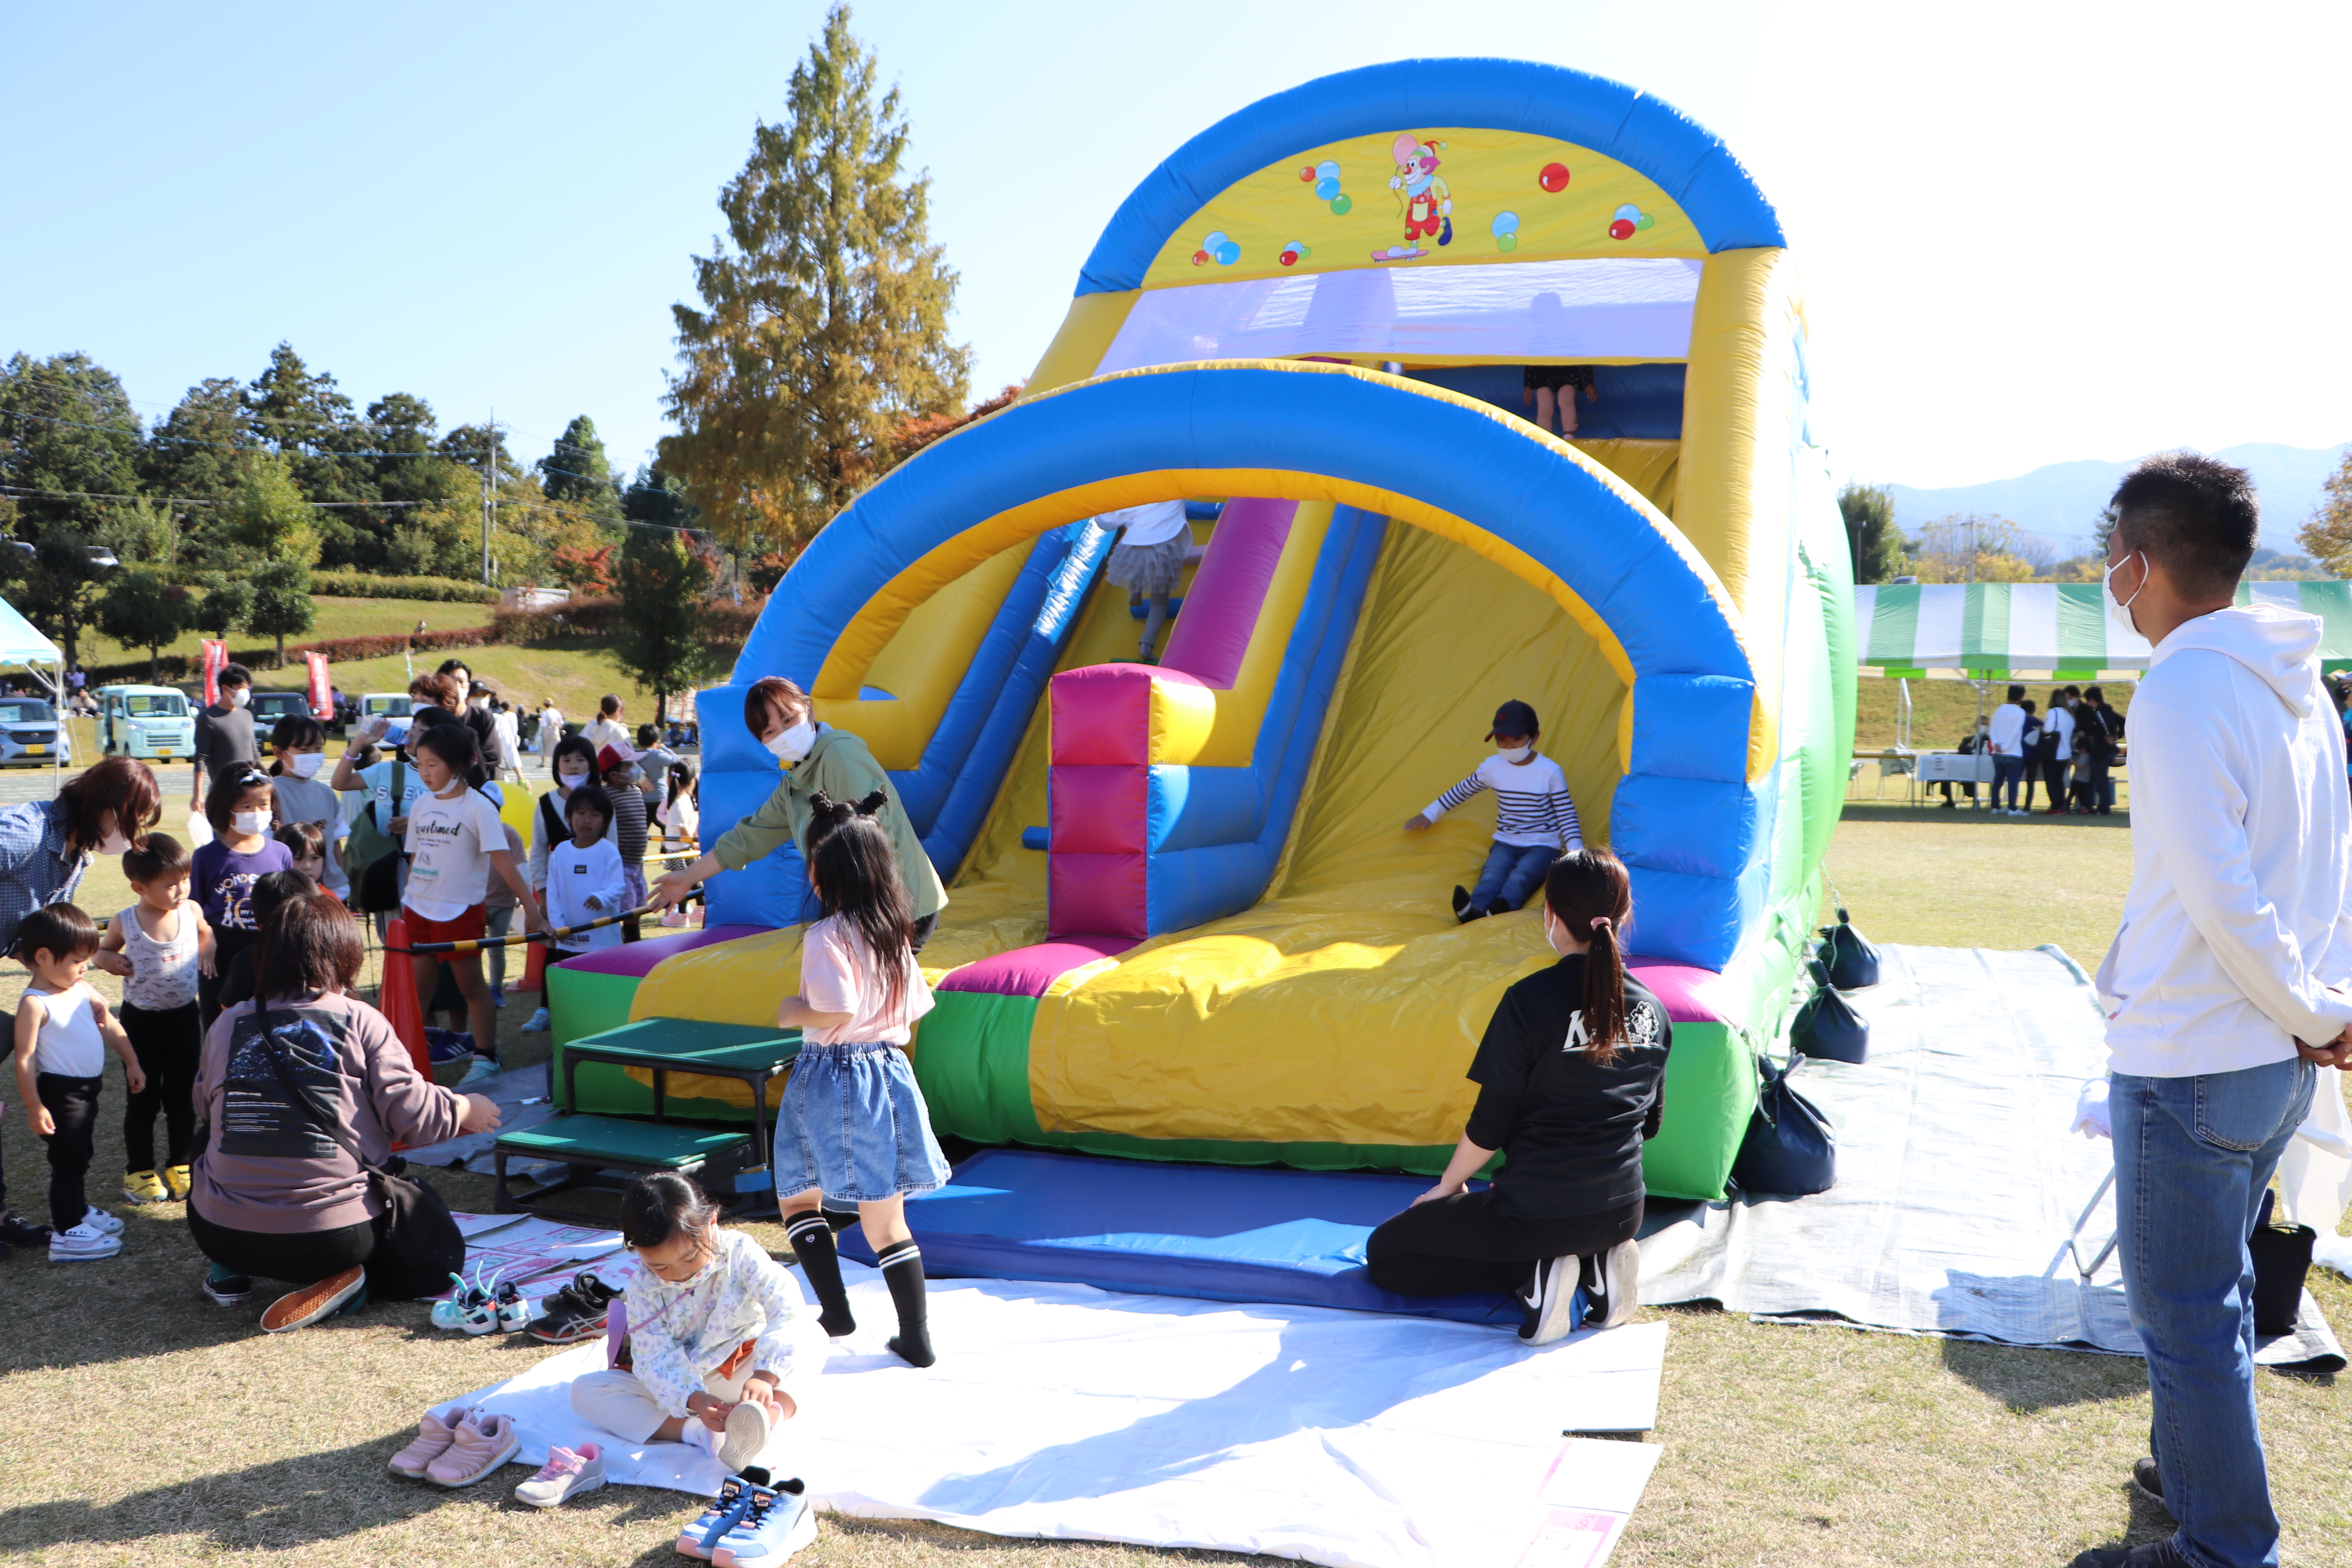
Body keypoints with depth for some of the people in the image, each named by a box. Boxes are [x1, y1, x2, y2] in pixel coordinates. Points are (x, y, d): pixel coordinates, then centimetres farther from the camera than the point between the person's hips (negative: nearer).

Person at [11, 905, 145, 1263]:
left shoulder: (81, 990, 4)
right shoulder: (35, 1004, -21)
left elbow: (110, 1026, 15)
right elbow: (25, 1059, -21)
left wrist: (132, 1062, 16)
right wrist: (36, 1108, -21)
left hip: (88, 1088, 9)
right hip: (60, 1093, -9)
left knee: (81, 1155, 22)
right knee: (68, 1162, -2)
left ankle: (78, 1211, 39)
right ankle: (66, 1234, 7)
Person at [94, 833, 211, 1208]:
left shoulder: (191, 911, -8)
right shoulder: (124, 923, -13)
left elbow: (206, 933, 15)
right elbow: (102, 950, 5)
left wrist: (204, 954, -3)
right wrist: (108, 959, -16)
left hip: (184, 1015, 2)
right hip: (141, 1019, -2)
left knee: (183, 1097, 11)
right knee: (143, 1100, 8)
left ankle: (180, 1165, 26)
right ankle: (140, 1171, 21)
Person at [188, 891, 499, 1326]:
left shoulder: (226, 1025, 4)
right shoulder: (361, 1021, -5)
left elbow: (204, 1111, 19)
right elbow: (413, 1117, -7)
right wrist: (467, 1110, 13)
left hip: (223, 1234, 3)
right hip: (333, 1235, -3)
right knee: (437, 1258, 21)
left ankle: (228, 1274, 22)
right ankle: (339, 1281, -4)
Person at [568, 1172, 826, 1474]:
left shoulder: (739, 1252, -17)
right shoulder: (643, 1289, -13)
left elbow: (787, 1308, -29)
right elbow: (656, 1359, -19)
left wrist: (764, 1376, -44)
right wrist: (692, 1399, -39)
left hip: (743, 1374, -1)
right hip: (678, 1388, 2)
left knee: (811, 1336, -26)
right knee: (585, 1390, -20)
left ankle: (770, 1418, -53)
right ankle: (696, 1432, -34)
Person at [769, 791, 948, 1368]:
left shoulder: (827, 937, -16)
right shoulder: (897, 934, 6)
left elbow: (836, 1011, -26)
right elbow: (911, 1011, 10)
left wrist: (792, 1012, -9)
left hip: (830, 1077, -6)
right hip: (889, 1071, 6)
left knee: (798, 1197, 16)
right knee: (887, 1220, 10)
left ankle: (835, 1310, 10)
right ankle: (916, 1338, 10)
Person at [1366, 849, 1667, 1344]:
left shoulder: (1532, 1000, -17)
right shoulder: (1652, 1009, 2)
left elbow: (1489, 1125, -11)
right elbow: (1649, 1122, 14)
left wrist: (1447, 1187, 7)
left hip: (1536, 1209, -6)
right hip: (1623, 1214, 7)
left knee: (1384, 1255, 8)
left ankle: (1537, 1272, -7)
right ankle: (1599, 1263, 7)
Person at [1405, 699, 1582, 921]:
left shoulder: (1550, 772, -8)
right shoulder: (1492, 767, 3)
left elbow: (1566, 815, -5)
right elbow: (1463, 790, 19)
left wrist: (1576, 854, -17)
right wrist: (1429, 813, 26)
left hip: (1542, 847, -2)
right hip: (1506, 844, 2)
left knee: (1520, 877, -33)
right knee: (1491, 876, -30)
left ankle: (1498, 911, -63)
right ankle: (1471, 912, -60)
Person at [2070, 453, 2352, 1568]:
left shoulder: (2183, 690, -19)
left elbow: (2223, 899, -23)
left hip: (2188, 1064, -9)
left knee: (2187, 1318, 4)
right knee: (2215, 1292, 24)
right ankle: (2195, 1473, 41)